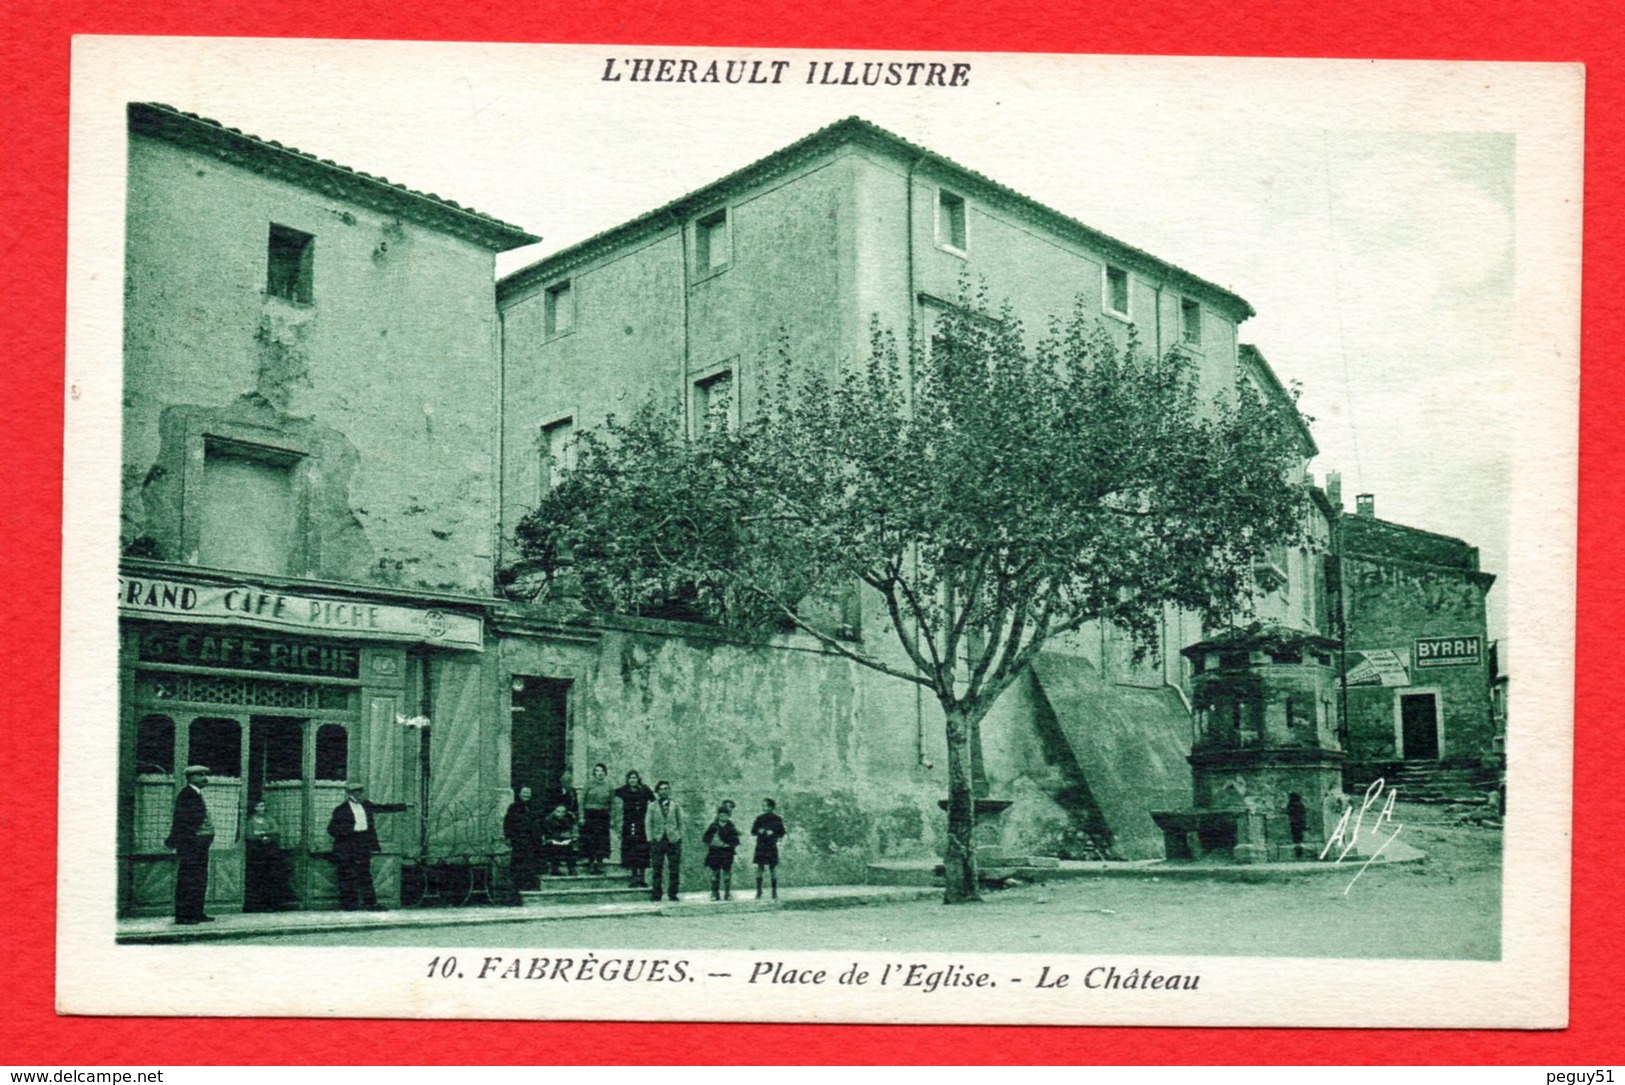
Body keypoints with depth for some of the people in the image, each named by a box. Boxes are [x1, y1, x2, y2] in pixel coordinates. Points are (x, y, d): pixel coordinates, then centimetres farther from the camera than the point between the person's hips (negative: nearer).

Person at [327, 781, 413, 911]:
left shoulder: (366, 806, 9)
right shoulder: (341, 810, -9)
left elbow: (383, 808, 19)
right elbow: (332, 829, -13)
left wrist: (405, 806, 18)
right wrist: (353, 828, -22)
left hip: (363, 847, 5)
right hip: (346, 850, -5)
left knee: (365, 876, 7)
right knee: (347, 877, -1)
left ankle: (370, 903, 7)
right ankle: (347, 903, 6)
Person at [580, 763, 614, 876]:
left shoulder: (609, 786, 6)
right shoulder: (589, 784, 0)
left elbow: (612, 803, 10)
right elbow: (582, 801, 1)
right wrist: (582, 816, -5)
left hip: (603, 815, 2)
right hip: (590, 814, -2)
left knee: (602, 840, -1)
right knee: (590, 840, -1)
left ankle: (599, 864, 7)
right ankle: (591, 863, 8)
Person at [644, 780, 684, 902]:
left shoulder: (676, 805, 7)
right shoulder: (652, 806, 6)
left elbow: (680, 822, 9)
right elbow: (649, 824, 7)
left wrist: (680, 837, 3)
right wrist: (650, 839, -2)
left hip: (673, 840, 0)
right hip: (657, 839, 0)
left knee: (674, 869, 0)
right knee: (657, 869, -1)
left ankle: (672, 894, 7)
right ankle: (656, 894, 5)